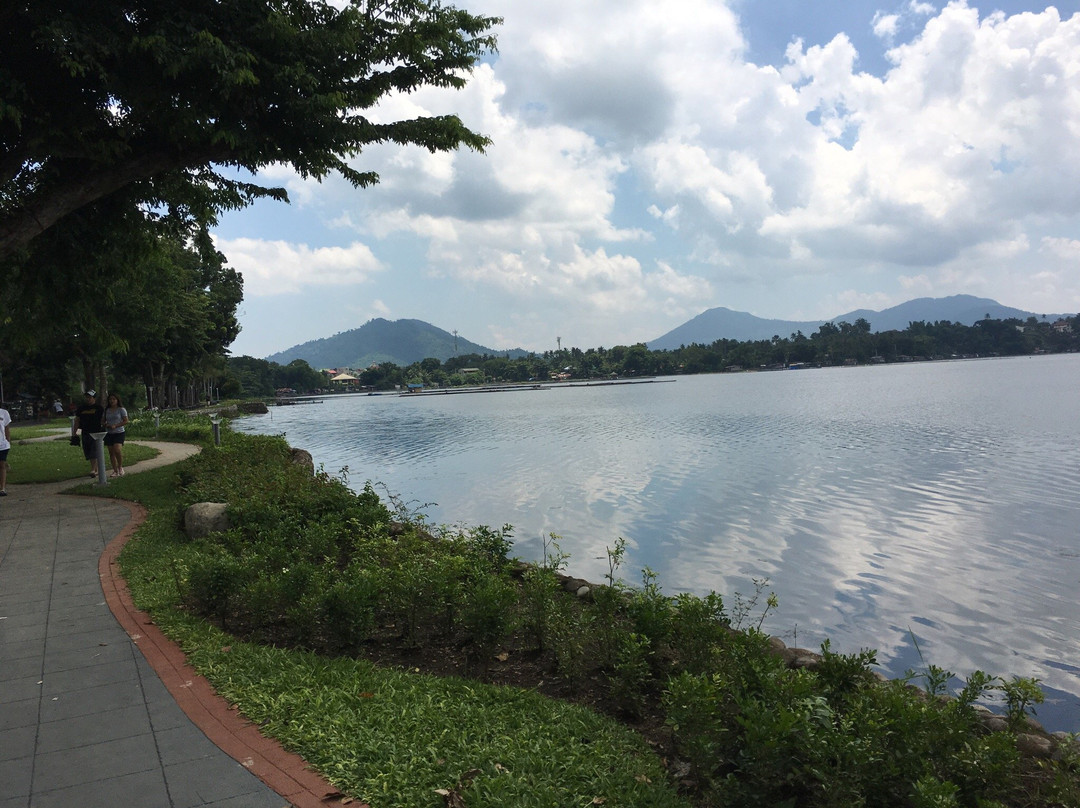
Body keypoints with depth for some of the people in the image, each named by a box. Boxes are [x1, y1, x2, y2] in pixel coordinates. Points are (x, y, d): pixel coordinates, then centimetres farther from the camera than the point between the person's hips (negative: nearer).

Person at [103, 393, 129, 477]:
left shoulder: (121, 409, -1)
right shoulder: (107, 410, 12)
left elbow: (126, 421, -4)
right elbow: (105, 421, 20)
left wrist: (115, 426, -14)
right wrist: (106, 425, -4)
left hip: (119, 433, -5)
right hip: (109, 433, 5)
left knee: (117, 450, -21)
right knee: (111, 453, 4)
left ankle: (120, 467, -1)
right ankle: (115, 471, 11)